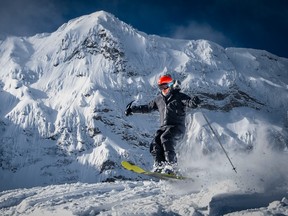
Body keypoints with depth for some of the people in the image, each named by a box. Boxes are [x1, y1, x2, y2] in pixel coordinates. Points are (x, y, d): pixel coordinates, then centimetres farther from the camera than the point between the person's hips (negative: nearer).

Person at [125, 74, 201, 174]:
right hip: (163, 127, 6)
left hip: (177, 126, -6)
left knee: (165, 138, -31)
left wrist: (193, 102, -37)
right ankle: (159, 165, -10)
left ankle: (172, 165, -28)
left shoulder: (179, 96, 3)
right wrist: (132, 109, 26)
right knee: (155, 145, -16)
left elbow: (189, 102, -13)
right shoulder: (159, 99, 20)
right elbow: (147, 108, 29)